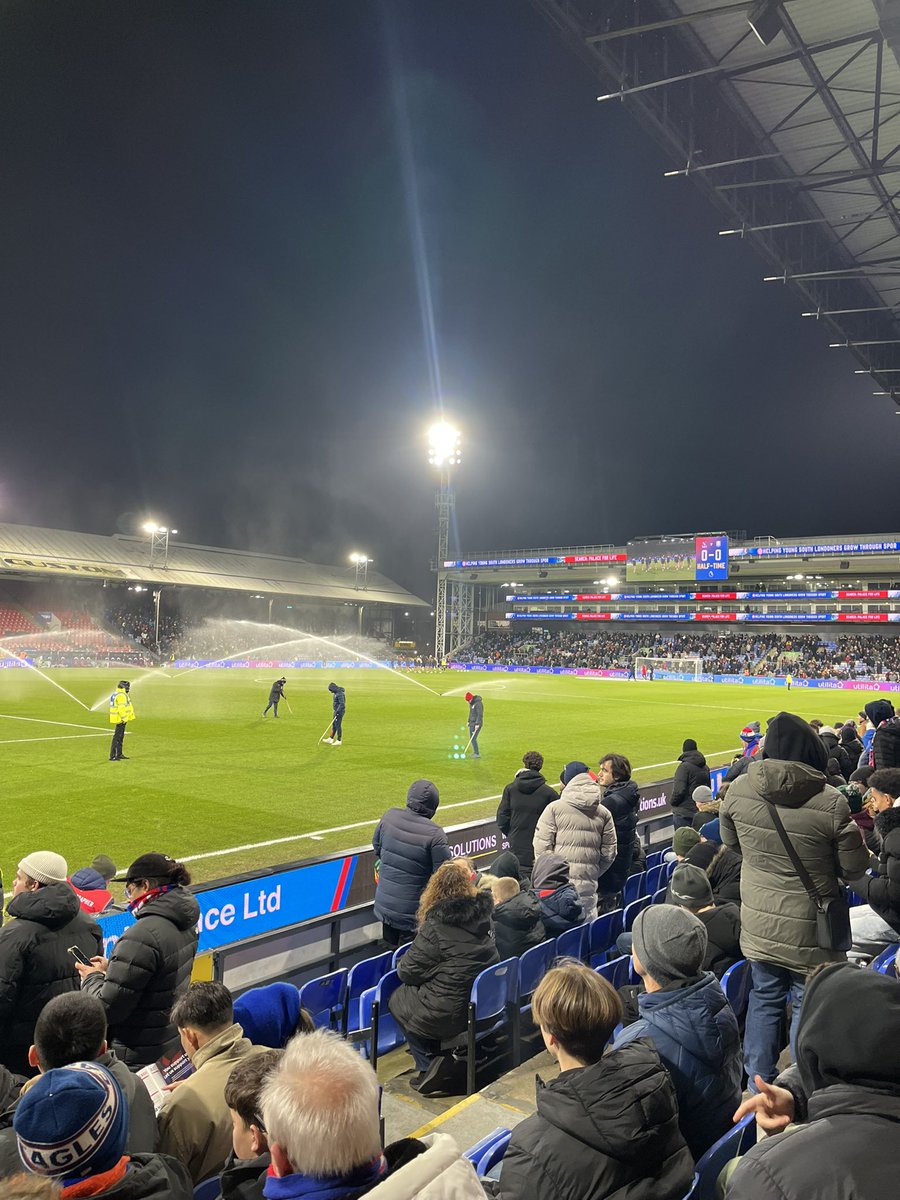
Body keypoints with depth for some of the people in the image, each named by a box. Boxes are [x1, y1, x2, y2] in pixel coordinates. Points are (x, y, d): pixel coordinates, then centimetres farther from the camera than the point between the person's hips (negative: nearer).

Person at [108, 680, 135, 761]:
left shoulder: (116, 694, 15)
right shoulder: (121, 696, -19)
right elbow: (121, 708, -25)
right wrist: (124, 718, -22)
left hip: (119, 720, 11)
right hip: (121, 720, -11)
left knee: (120, 737, 18)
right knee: (117, 738, -8)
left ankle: (119, 754, 26)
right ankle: (112, 756, -7)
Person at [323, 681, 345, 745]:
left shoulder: (340, 694, -21)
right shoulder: (335, 693, 11)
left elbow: (342, 704, -26)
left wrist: (337, 712, -26)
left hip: (339, 711, -10)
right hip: (336, 711, 10)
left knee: (338, 725, -5)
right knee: (334, 725, 13)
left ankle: (338, 741, 2)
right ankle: (331, 739, 18)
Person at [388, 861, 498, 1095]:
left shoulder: (437, 926, -20)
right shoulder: (483, 913, 0)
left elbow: (408, 972, -10)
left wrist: (401, 964, 13)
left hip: (453, 1013, -7)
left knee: (397, 1000, 19)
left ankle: (429, 1063, 8)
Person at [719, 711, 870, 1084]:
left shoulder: (739, 790, -13)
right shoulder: (831, 804, -23)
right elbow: (854, 868, -11)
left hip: (758, 923, 3)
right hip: (808, 929, -3)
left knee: (764, 997, 20)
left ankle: (758, 1082, 31)